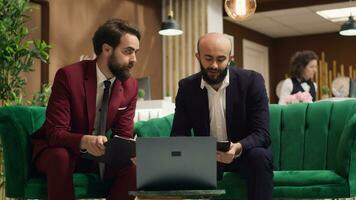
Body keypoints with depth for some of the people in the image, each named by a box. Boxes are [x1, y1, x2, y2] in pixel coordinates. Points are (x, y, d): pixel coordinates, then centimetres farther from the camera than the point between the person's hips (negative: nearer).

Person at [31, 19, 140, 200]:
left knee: (132, 166, -22)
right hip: (57, 150, -4)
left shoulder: (130, 86, -6)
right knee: (61, 158, -37)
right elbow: (55, 132, -23)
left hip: (98, 152, 4)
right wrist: (85, 141, -44)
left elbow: (123, 136, -3)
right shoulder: (68, 76, -20)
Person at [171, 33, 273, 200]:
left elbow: (262, 134, -17)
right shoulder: (187, 87, -3)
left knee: (260, 156, -34)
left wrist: (238, 148, -39)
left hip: (244, 152, -2)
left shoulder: (251, 81, -12)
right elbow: (179, 133, -4)